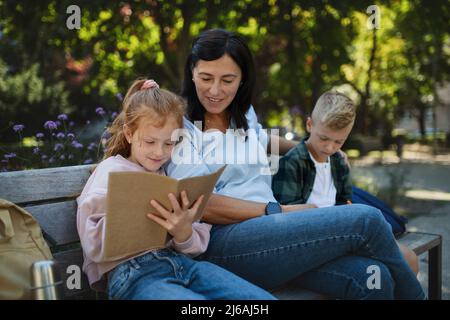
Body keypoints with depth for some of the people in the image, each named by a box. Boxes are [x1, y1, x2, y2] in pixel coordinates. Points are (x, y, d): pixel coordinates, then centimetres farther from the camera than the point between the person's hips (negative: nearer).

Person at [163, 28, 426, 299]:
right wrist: (280, 211, -11)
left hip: (270, 230, 7)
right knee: (365, 220, -18)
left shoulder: (245, 115, 19)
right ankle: (413, 295, 7)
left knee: (372, 278, -22)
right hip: (222, 240, -6)